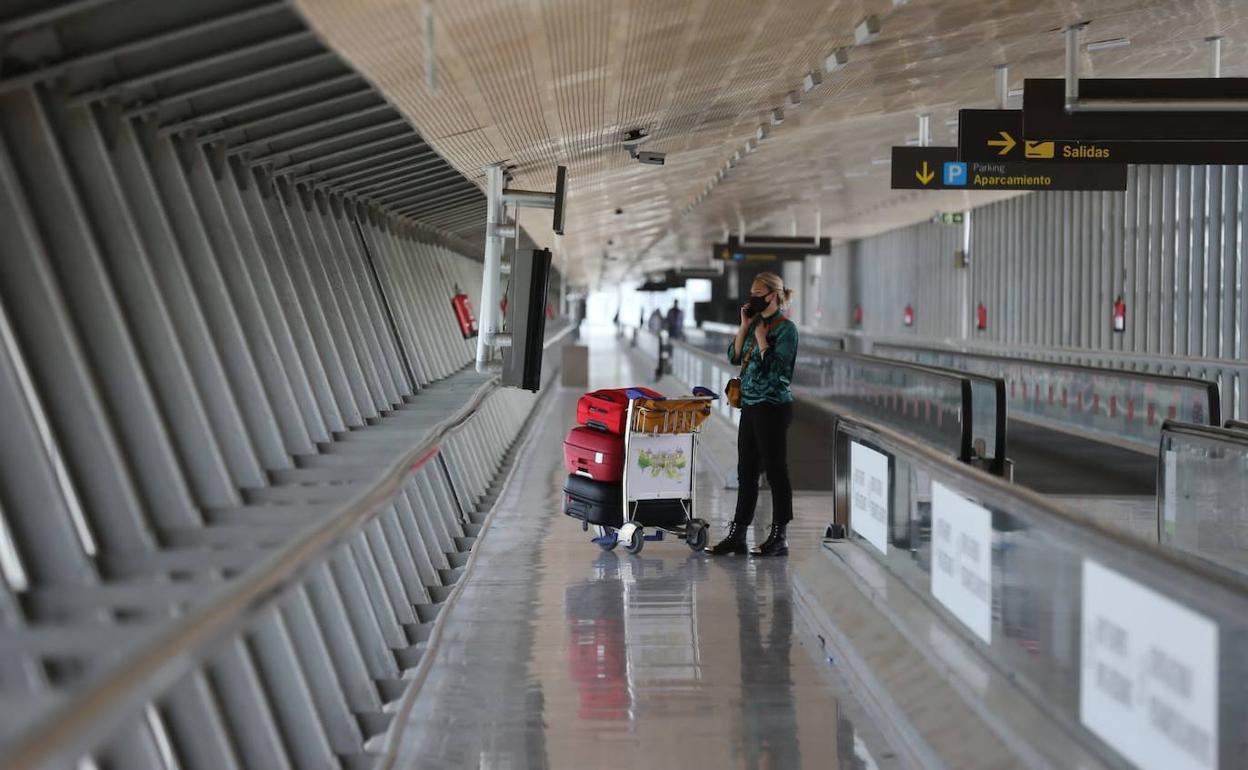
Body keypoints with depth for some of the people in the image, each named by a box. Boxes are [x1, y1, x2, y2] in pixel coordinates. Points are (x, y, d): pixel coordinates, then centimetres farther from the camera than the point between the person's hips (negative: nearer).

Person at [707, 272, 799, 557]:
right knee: (746, 472, 10)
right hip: (750, 405, 8)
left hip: (773, 407, -8)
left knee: (775, 470, -1)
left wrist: (761, 338, -15)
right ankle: (737, 535, 14)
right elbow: (734, 357, 11)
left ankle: (779, 538, 5)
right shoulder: (756, 323, 13)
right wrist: (744, 327, 3)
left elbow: (773, 368, -18)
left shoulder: (785, 328, -10)